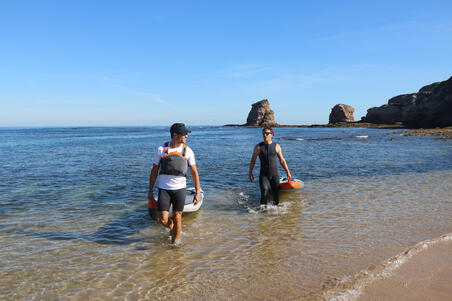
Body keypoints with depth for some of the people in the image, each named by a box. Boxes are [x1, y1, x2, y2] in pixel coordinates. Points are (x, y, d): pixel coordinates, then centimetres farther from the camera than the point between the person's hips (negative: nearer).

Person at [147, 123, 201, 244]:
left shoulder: (187, 151, 1)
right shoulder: (161, 149, 0)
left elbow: (194, 172, 4)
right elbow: (154, 171, 6)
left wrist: (198, 192, 0)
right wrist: (150, 191, 6)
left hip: (180, 189, 0)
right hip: (163, 189, 0)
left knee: (177, 218, 2)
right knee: (163, 220, -3)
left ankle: (173, 243, 22)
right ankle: (172, 227, 32)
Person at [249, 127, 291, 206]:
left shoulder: (276, 146, 4)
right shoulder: (258, 147, 1)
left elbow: (282, 160, 10)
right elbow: (253, 161, 6)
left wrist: (288, 172, 7)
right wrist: (250, 173, 2)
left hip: (275, 174, 2)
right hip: (263, 174, -2)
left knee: (276, 194, 4)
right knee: (265, 192, -19)